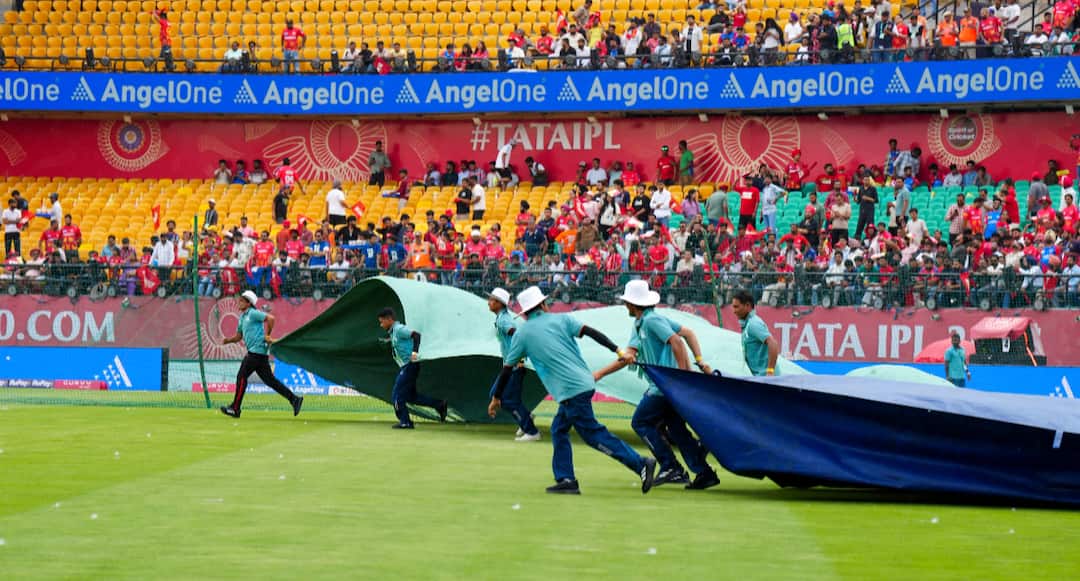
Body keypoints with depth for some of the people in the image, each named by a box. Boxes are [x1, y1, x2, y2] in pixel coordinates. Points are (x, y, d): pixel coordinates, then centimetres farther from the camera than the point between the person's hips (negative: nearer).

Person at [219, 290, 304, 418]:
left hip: (257, 350, -10)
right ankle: (294, 399, 5)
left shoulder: (253, 313, -8)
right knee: (269, 380, 6)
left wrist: (267, 335, -14)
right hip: (255, 351, 10)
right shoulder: (242, 317, 21)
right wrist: (228, 340, 6)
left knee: (242, 377, -7)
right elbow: (238, 336, 25)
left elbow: (270, 318, -18)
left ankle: (235, 408, -4)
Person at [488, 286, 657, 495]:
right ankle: (565, 480, 13)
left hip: (570, 391, -6)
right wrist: (617, 351, -8)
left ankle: (640, 464, -13)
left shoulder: (522, 333, 6)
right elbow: (591, 332, -2)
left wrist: (496, 398, 22)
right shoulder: (560, 320, 12)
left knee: (594, 434, -4)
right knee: (559, 429, 18)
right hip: (585, 382, 6)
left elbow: (507, 368, 11)